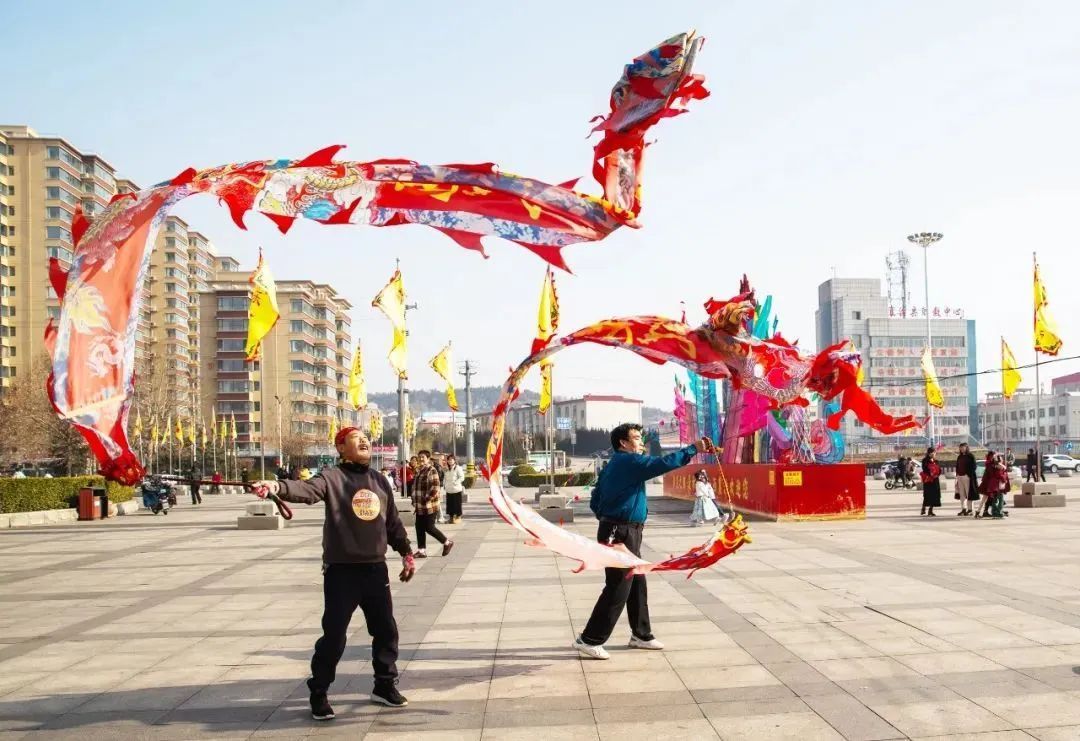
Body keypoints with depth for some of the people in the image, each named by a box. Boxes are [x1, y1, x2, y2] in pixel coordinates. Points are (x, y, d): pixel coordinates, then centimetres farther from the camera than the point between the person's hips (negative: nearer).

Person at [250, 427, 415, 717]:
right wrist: (277, 487, -50)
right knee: (334, 635, -1)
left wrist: (407, 553, 22)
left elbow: (393, 521, 19)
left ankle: (385, 685, 29)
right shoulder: (333, 478, -9)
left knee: (386, 630, 12)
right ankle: (318, 694, 14)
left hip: (376, 568, 5)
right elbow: (306, 489, -30)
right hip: (341, 570, -5)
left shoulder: (379, 480, 9)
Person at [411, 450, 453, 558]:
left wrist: (426, 500, -19)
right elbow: (415, 487, 22)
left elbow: (435, 488, -19)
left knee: (429, 528, -5)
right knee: (419, 528, 7)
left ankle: (447, 542, 14)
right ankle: (421, 550, 13)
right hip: (420, 507, 8)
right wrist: (414, 502, 14)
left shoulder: (431, 470, -12)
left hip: (429, 506, -8)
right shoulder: (419, 471, 15)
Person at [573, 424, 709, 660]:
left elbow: (595, 503, 17)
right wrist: (694, 449, -18)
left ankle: (641, 634, 26)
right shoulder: (630, 461, -13)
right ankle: (590, 640, -2)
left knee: (637, 584, 16)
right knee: (618, 590, -6)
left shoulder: (612, 466, 16)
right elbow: (664, 463, -24)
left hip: (617, 532, 10)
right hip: (621, 534, -10)